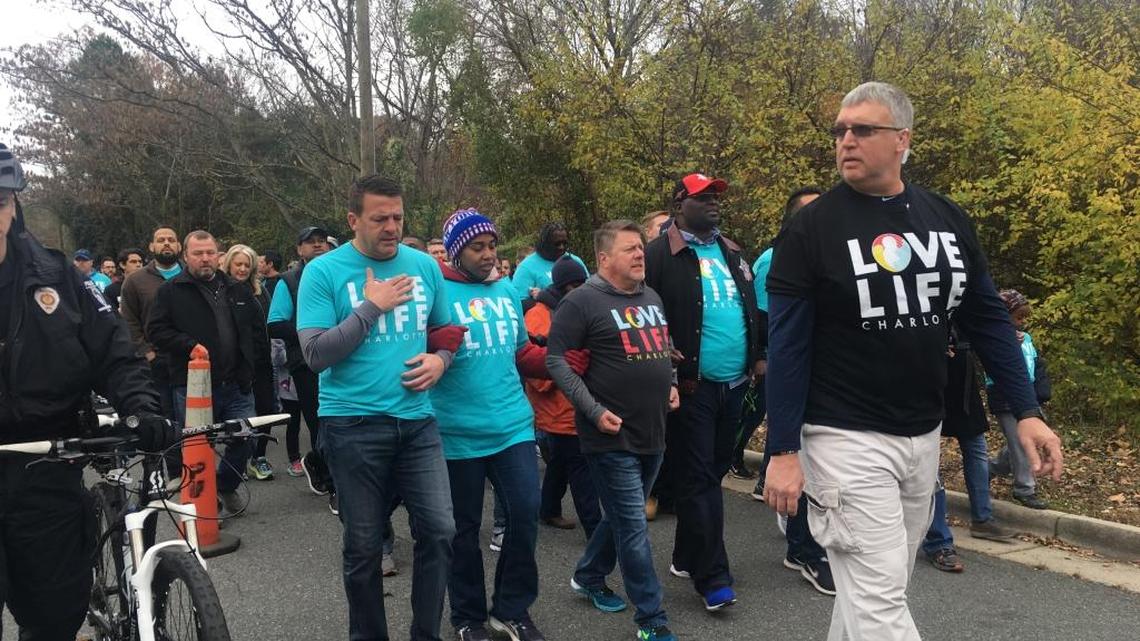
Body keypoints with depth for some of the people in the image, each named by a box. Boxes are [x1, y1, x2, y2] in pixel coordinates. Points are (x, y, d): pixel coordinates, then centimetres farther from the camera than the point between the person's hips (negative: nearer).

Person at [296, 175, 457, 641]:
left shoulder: (425, 266, 6)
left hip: (417, 420, 3)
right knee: (363, 546, 8)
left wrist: (440, 359, -4)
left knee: (439, 531, 0)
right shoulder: (323, 272, -6)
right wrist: (372, 307, -17)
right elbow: (315, 354, -13)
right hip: (353, 425, -3)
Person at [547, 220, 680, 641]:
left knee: (622, 517, 20)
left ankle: (589, 577, 41)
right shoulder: (582, 301, -12)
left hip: (653, 433, 8)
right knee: (634, 527, -2)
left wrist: (671, 384, 11)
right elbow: (555, 358, -14)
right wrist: (594, 411, -18)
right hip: (612, 436, -7)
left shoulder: (652, 297, 11)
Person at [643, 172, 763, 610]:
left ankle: (687, 557, 30)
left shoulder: (732, 253, 14)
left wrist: (758, 355, 14)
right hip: (692, 386, -7)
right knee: (698, 479, -1)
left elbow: (752, 308, 21)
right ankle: (712, 577, 4)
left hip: (734, 384, 7)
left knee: (713, 473, 15)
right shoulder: (660, 254, -8)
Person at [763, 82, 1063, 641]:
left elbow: (987, 319, 11)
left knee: (875, 588, 16)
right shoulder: (812, 228, -9)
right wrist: (783, 451, -12)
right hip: (846, 439, -5)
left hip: (924, 437, 5)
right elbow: (786, 346, -10)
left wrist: (1027, 411, 4)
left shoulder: (948, 219, 5)